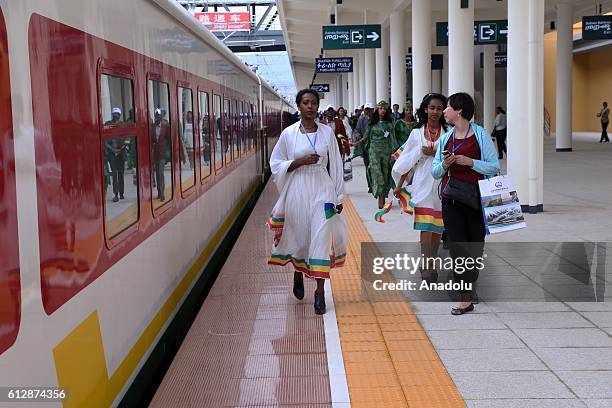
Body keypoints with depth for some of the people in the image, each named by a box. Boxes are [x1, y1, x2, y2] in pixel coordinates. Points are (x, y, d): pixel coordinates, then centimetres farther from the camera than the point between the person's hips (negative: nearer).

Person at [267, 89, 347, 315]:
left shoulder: (327, 132, 3)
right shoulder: (289, 133, 0)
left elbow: (335, 165, 7)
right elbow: (276, 164, 2)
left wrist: (338, 196, 7)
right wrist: (300, 161, -13)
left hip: (322, 190, 0)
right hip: (297, 191, 0)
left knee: (321, 238, -6)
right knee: (299, 236, 10)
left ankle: (320, 292, -3)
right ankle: (298, 275, 39)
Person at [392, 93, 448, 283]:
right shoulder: (416, 133, 8)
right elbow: (407, 162, 14)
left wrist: (432, 153, -11)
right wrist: (399, 185, 16)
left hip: (442, 184, 0)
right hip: (423, 184, 0)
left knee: (437, 228, 6)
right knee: (425, 227, -9)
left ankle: (430, 264, 19)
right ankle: (428, 267, -11)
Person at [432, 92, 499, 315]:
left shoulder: (481, 134, 0)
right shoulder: (445, 138, 12)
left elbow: (494, 166, -4)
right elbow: (435, 172, 14)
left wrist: (469, 161, -15)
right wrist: (444, 165, -7)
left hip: (475, 198, -3)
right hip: (451, 200, 3)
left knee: (475, 245, 5)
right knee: (458, 245, -3)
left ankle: (469, 289, 22)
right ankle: (466, 296, 0)